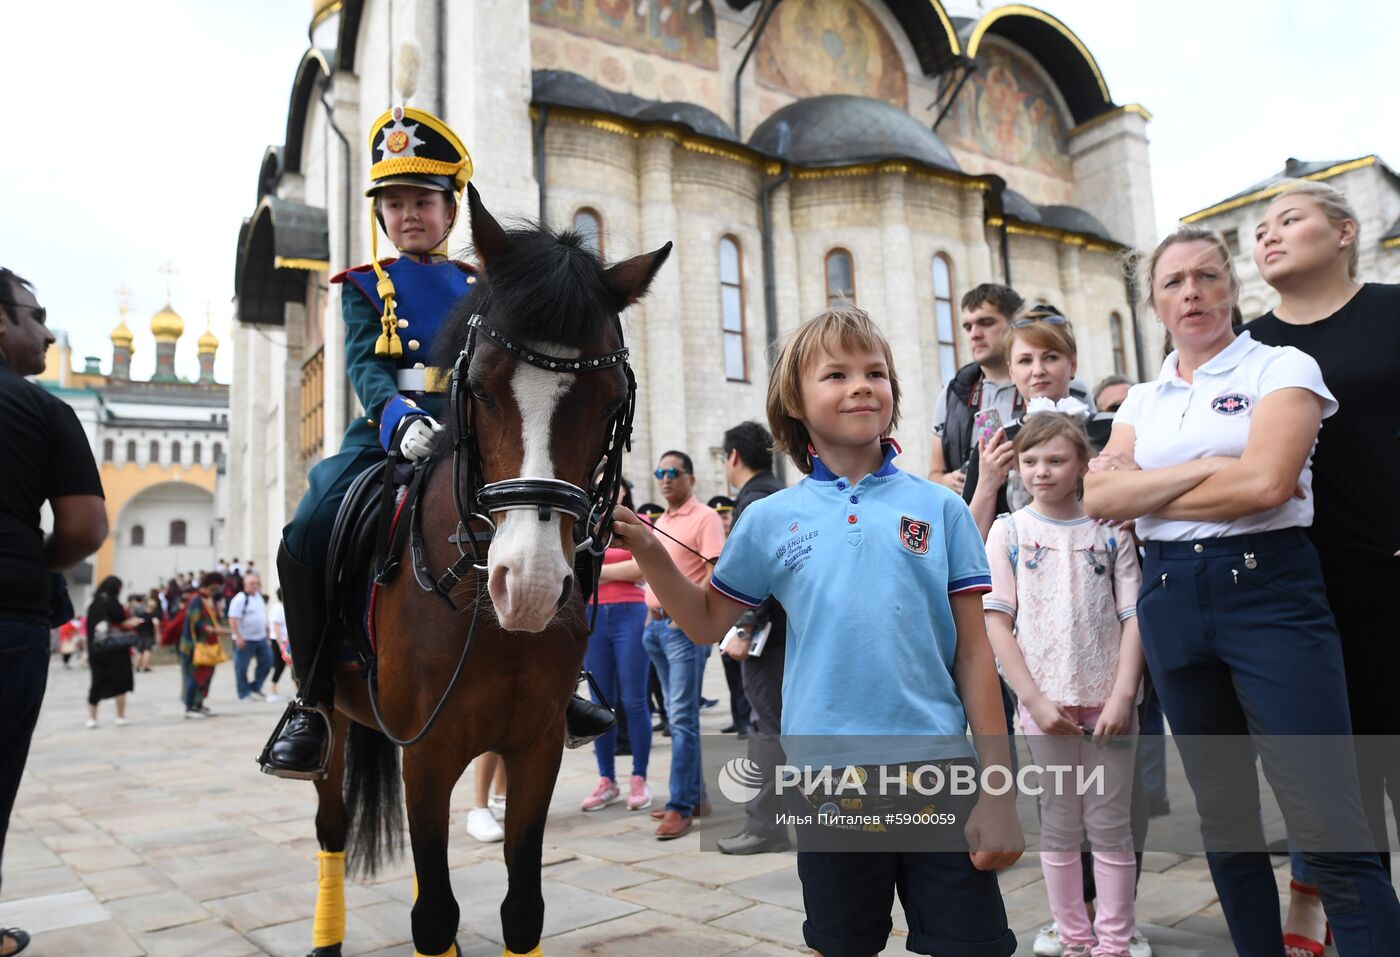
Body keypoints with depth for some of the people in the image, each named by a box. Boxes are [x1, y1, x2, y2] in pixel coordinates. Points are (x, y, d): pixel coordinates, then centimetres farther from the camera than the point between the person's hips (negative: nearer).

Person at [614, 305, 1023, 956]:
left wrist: (999, 792, -2)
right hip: (827, 771, 1)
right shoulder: (769, 520, 2)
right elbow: (707, 623, 11)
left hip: (937, 763, 0)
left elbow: (973, 653, 0)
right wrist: (649, 552, -4)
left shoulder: (939, 509, -1)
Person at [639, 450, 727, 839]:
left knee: (682, 717, -8)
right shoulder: (659, 522, 18)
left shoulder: (705, 517, -6)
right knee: (678, 716, 12)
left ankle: (681, 806, -4)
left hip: (686, 627, -8)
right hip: (656, 624, 8)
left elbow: (717, 574, -14)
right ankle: (696, 796, 22)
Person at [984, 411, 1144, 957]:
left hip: (1107, 699, 0)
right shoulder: (1009, 531, 0)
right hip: (1046, 701, 0)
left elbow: (1133, 616, 0)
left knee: (1110, 824, 8)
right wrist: (1034, 698, -10)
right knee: (1060, 825, 10)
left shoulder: (1108, 530, 3)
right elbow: (996, 620, -4)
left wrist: (1122, 695, -10)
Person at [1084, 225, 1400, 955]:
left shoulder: (1281, 367, 1)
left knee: (1330, 833, -8)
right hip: (1170, 598, 5)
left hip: (1268, 589, -4)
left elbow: (1267, 481, -16)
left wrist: (1146, 492, -6)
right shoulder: (1142, 401, 13)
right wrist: (1206, 468, -12)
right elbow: (1099, 497, -2)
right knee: (1225, 819, 14)